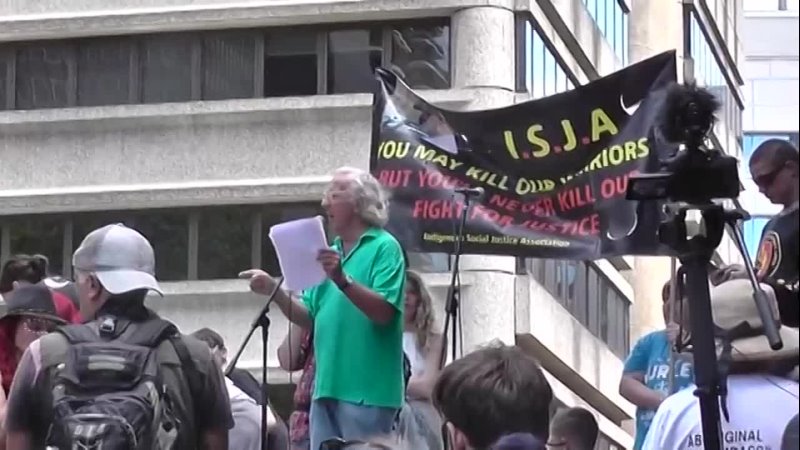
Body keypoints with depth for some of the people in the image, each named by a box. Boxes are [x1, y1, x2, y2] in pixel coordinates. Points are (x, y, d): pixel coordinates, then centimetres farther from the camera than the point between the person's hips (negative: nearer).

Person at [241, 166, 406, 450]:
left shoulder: (384, 247, -5)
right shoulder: (330, 251, 18)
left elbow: (384, 312, -17)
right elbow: (309, 319, 16)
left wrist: (342, 279, -28)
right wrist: (274, 292, 2)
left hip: (365, 389, -8)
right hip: (327, 386, 8)